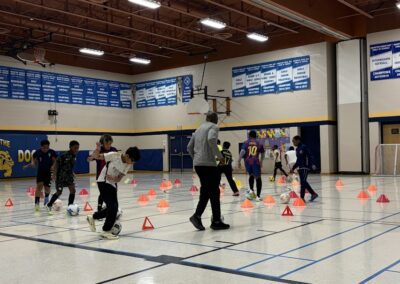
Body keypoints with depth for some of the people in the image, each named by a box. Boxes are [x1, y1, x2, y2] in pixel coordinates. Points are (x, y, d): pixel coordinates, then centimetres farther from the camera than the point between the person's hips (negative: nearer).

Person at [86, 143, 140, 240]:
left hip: (113, 184, 7)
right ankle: (106, 231, -2)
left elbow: (119, 178, -6)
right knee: (113, 207, -14)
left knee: (113, 208, 11)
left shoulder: (129, 165, -4)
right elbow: (95, 156, -17)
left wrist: (113, 178, -27)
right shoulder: (114, 156, -20)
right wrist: (98, 148, -37)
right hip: (103, 182, -7)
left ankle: (93, 218, 33)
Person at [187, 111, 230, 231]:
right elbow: (211, 139, -22)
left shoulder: (199, 129, 21)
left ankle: (197, 216, 3)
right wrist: (219, 155, -15)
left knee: (205, 192, 14)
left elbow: (189, 147, 20)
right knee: (214, 193, 0)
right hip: (208, 164, -8)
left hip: (197, 164, 8)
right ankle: (216, 222, 5)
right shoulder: (213, 127, -1)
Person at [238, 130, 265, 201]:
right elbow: (262, 153, 22)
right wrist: (261, 161, 38)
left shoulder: (246, 142, 9)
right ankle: (258, 196, 2)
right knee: (258, 178, 7)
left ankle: (251, 190, 9)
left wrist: (239, 161, -6)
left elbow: (242, 151, -6)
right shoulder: (259, 143, 13)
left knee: (251, 176, 26)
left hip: (248, 161, 1)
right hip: (255, 162, -1)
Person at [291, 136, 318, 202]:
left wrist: (313, 164, -28)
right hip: (300, 168, 9)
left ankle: (302, 198, -8)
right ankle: (313, 194, 25)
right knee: (303, 182, 12)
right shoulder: (297, 149, 14)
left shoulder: (304, 147, -10)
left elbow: (310, 156, -16)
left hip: (305, 167, -9)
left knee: (303, 182, -10)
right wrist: (293, 168, 22)